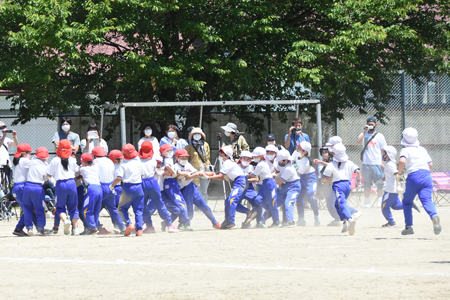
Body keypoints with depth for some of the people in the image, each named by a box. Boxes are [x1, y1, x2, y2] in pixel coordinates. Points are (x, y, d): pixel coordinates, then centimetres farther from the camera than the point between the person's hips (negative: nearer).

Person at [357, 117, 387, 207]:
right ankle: (367, 202, 9)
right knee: (367, 183, 3)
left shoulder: (379, 136, 7)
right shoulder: (364, 134, 8)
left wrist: (383, 163, -2)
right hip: (366, 163, 1)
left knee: (380, 183, -3)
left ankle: (379, 201, 7)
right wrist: (364, 132, -15)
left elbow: (383, 150, 6)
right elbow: (359, 142, -12)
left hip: (377, 163, -1)